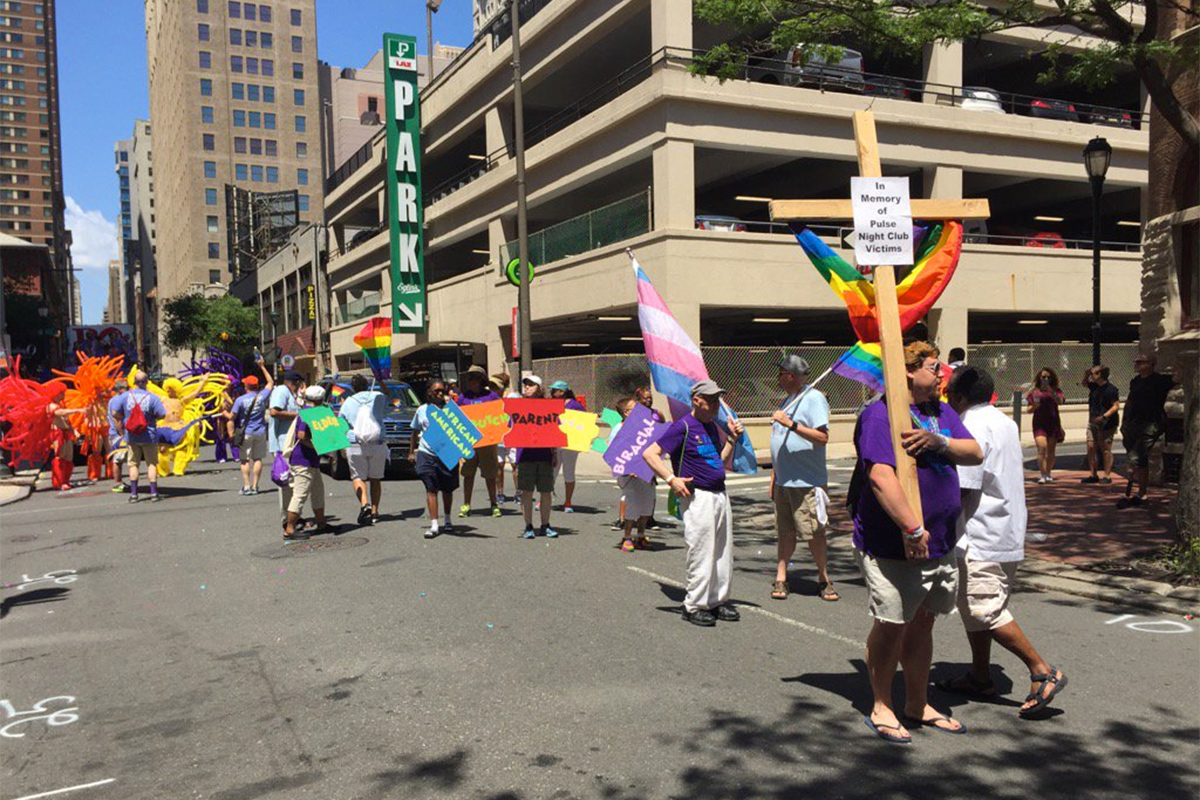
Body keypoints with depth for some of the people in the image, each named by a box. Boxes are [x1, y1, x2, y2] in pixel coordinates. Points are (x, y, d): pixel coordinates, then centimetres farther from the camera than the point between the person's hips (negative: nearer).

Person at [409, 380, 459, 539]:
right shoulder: (422, 410, 9)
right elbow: (415, 432, 19)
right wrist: (411, 451, 17)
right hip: (427, 454, 0)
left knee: (447, 489, 12)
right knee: (431, 489, -7)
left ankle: (447, 521, 31)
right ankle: (434, 525, -8)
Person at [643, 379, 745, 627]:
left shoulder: (712, 426, 14)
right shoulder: (683, 426, -11)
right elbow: (649, 453, -14)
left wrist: (732, 438, 10)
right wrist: (672, 479, -20)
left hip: (720, 495, 8)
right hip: (698, 497, -8)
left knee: (723, 552, 12)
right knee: (701, 553, -3)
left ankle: (719, 601, 25)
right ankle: (695, 606, 9)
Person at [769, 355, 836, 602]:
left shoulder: (814, 398, -10)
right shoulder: (789, 399, 16)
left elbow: (822, 437, -21)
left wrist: (791, 424, -28)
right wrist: (775, 475, 20)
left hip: (806, 482, -8)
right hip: (784, 480, 8)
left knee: (814, 533, -1)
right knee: (785, 532, 9)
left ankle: (824, 580, 13)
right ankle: (780, 579, 14)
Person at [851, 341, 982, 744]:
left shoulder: (943, 412, 14)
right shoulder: (880, 415, -15)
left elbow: (975, 453, 5)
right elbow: (881, 477, -26)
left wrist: (939, 442, -14)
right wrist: (912, 529, -29)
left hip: (940, 544, 8)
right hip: (893, 547, -8)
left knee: (922, 623, 18)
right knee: (890, 626, 2)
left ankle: (918, 705, 32)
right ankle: (881, 708, 18)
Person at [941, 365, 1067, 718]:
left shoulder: (972, 427, -18)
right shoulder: (1003, 421, 13)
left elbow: (960, 488, -22)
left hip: (982, 538, -10)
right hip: (1005, 532, 10)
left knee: (984, 610, -6)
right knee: (973, 606, 17)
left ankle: (1043, 672, -1)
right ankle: (980, 676, 26)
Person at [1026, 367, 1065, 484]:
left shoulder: (1056, 391, 8)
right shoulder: (1034, 392, 5)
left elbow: (1060, 402, -12)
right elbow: (1029, 410, 7)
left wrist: (1051, 391, -24)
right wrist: (1035, 405, -14)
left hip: (1053, 423, 2)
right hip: (1039, 424, -2)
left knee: (1051, 451, 6)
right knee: (1042, 447, -17)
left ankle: (1048, 474, 20)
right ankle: (1042, 475, -14)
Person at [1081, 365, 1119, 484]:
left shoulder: (1111, 389, -13)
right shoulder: (1094, 386, 10)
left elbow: (1116, 406, -17)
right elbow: (1084, 383, 31)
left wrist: (1104, 417, -26)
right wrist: (1087, 374, 10)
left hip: (1106, 424, -7)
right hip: (1093, 422, 7)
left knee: (1105, 449, -4)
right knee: (1091, 448, 4)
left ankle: (1107, 476, 1)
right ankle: (1094, 475, 10)